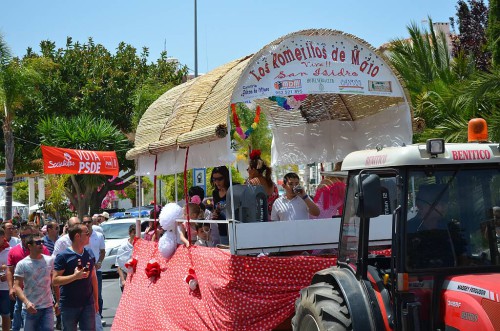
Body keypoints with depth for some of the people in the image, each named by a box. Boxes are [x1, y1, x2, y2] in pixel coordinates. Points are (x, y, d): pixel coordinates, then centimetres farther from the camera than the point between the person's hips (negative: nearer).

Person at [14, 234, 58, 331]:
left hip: (47, 307, 1)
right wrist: (26, 302, -25)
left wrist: (57, 301, 6)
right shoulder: (22, 264, -6)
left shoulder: (50, 260, 2)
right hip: (30, 308, -1)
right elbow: (17, 286, -10)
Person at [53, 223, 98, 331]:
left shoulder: (89, 254, 7)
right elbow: (55, 280, -13)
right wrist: (75, 276, -24)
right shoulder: (63, 256, -9)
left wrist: (96, 300, 13)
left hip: (88, 304, 4)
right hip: (69, 306, -4)